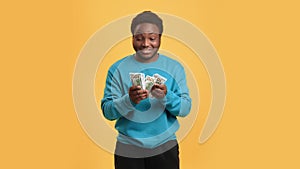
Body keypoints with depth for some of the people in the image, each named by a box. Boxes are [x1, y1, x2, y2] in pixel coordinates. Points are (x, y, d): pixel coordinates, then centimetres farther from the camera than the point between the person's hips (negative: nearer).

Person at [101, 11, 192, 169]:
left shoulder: (175, 68, 0)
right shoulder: (118, 69, -3)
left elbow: (185, 108, -4)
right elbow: (107, 111, -7)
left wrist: (167, 96, -23)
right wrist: (129, 100, -25)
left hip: (165, 148, 1)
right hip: (128, 150, 0)